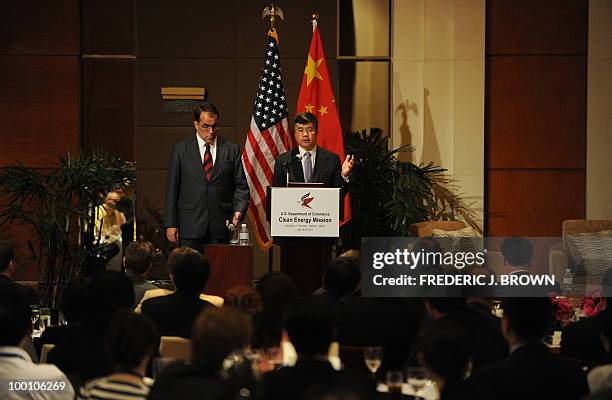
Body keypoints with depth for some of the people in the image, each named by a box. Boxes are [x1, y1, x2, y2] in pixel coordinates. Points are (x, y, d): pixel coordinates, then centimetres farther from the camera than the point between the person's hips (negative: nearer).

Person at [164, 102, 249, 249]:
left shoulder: (232, 150, 9)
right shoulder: (180, 149, 7)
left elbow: (241, 186, 9)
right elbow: (172, 189, 6)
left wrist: (238, 211, -10)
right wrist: (170, 224, 0)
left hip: (221, 226, 1)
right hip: (191, 227, -1)